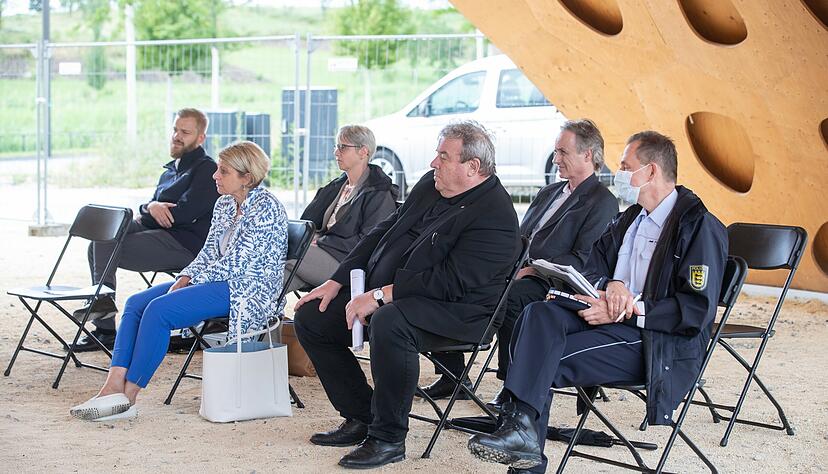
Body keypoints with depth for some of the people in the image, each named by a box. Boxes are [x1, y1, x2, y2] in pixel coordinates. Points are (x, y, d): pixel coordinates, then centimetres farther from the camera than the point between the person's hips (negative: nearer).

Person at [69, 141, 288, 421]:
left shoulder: (265, 206, -13)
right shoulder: (225, 204, 14)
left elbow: (236, 264, -18)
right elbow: (209, 252, 15)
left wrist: (193, 279, -12)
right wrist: (185, 277, -4)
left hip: (248, 291, -10)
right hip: (222, 281, 10)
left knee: (159, 310, -25)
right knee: (136, 303, -6)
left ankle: (127, 397, -19)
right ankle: (113, 386, -18)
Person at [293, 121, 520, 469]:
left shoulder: (495, 217, -18)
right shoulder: (431, 184, 10)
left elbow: (451, 281, -26)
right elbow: (383, 232, 16)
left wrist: (379, 297, -25)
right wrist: (337, 281, 8)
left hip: (454, 312, -10)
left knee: (389, 323, -40)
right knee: (310, 317, 3)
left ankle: (388, 438, -24)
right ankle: (361, 418, 10)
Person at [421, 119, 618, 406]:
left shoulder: (603, 203, -2)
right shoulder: (550, 192, 26)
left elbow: (583, 260, -12)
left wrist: (531, 271, -20)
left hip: (548, 283, -8)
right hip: (514, 273, 8)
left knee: (509, 297, -38)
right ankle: (453, 376, -2)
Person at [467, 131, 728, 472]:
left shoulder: (701, 226, -8)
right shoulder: (631, 217, 20)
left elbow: (698, 309, -15)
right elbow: (594, 262, 15)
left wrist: (626, 313, -20)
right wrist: (611, 285, -10)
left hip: (659, 343, -7)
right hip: (613, 319, 7)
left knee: (543, 361, -24)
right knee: (539, 313, -22)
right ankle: (520, 425, -33)